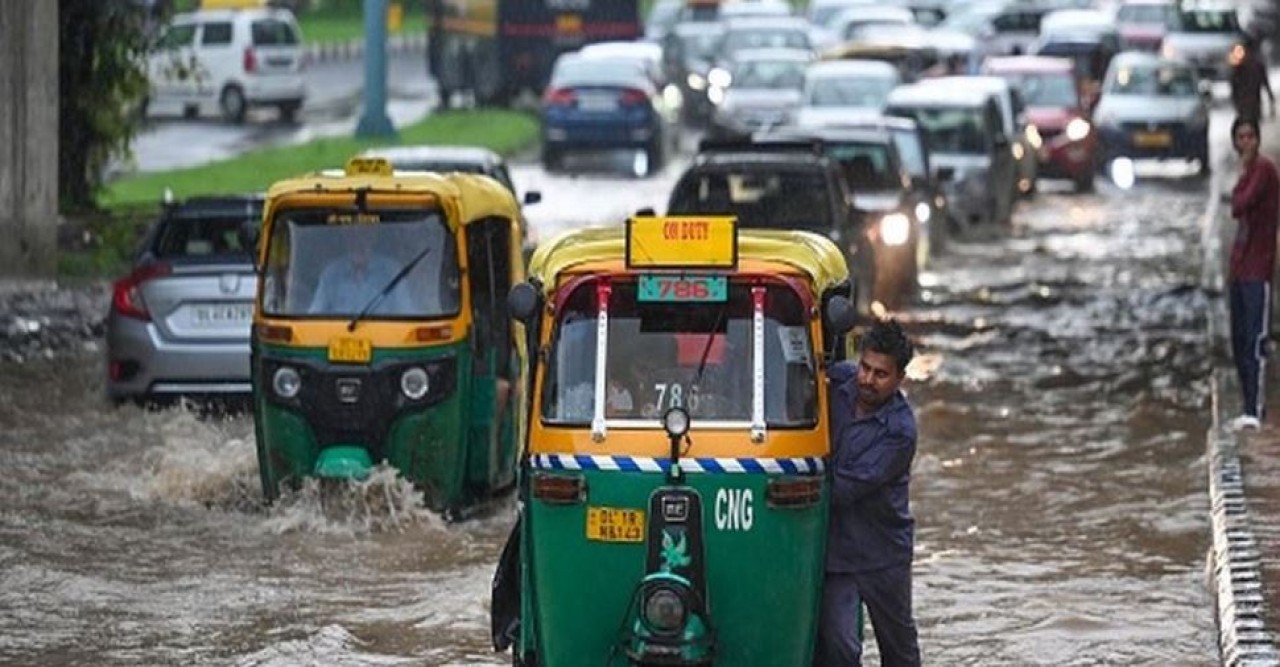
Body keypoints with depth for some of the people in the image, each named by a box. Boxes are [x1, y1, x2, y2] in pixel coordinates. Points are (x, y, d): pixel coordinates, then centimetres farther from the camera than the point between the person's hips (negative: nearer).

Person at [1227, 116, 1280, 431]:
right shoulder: (1247, 172, 17)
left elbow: (1239, 207, -21)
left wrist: (1242, 175, -5)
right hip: (1238, 271, 9)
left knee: (1255, 341, -13)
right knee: (1239, 343, 9)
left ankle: (1254, 412, -17)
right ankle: (1249, 410, 13)